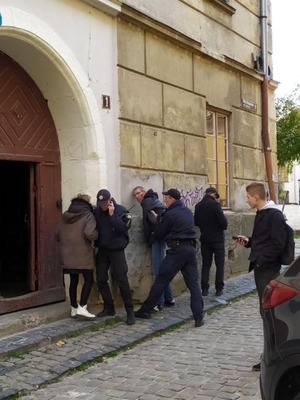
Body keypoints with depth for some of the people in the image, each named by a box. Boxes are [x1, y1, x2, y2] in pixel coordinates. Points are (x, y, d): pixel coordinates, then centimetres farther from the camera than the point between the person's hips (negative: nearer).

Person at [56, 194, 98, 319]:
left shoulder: (66, 216, 11)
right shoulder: (87, 215, -8)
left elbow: (58, 235, 14)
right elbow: (90, 234, -21)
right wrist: (96, 232, -1)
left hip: (67, 255, 6)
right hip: (82, 255, -6)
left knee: (73, 281, 14)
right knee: (89, 279, 4)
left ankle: (74, 308, 19)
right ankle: (82, 307, -4)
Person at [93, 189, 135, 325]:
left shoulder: (121, 211, -10)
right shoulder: (96, 211, 0)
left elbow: (124, 228, -21)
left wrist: (112, 215, -22)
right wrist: (96, 242, -10)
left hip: (117, 250, -4)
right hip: (102, 250, 4)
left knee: (122, 280, -6)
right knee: (101, 279, 7)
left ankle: (130, 311, 1)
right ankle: (109, 307, 22)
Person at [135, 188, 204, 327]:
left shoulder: (170, 214, -8)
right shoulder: (188, 211, 15)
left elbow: (158, 233, 1)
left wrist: (151, 237, 23)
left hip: (177, 249, -6)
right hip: (191, 248, 7)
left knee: (161, 281, 2)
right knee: (193, 283, 4)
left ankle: (145, 310, 10)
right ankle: (199, 317, -2)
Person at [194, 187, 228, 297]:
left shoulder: (198, 206, 2)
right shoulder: (215, 204, -15)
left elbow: (196, 222, 11)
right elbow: (223, 222, -17)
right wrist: (224, 226, 4)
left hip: (205, 239, 5)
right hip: (217, 238, -4)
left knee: (206, 265, 11)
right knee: (220, 264, 5)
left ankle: (204, 289, 9)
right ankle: (219, 289, 5)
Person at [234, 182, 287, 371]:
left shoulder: (274, 215, -15)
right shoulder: (261, 214, 14)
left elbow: (278, 244, -20)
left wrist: (262, 261, -20)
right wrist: (248, 241, 10)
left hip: (268, 269, -10)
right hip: (260, 268, 10)